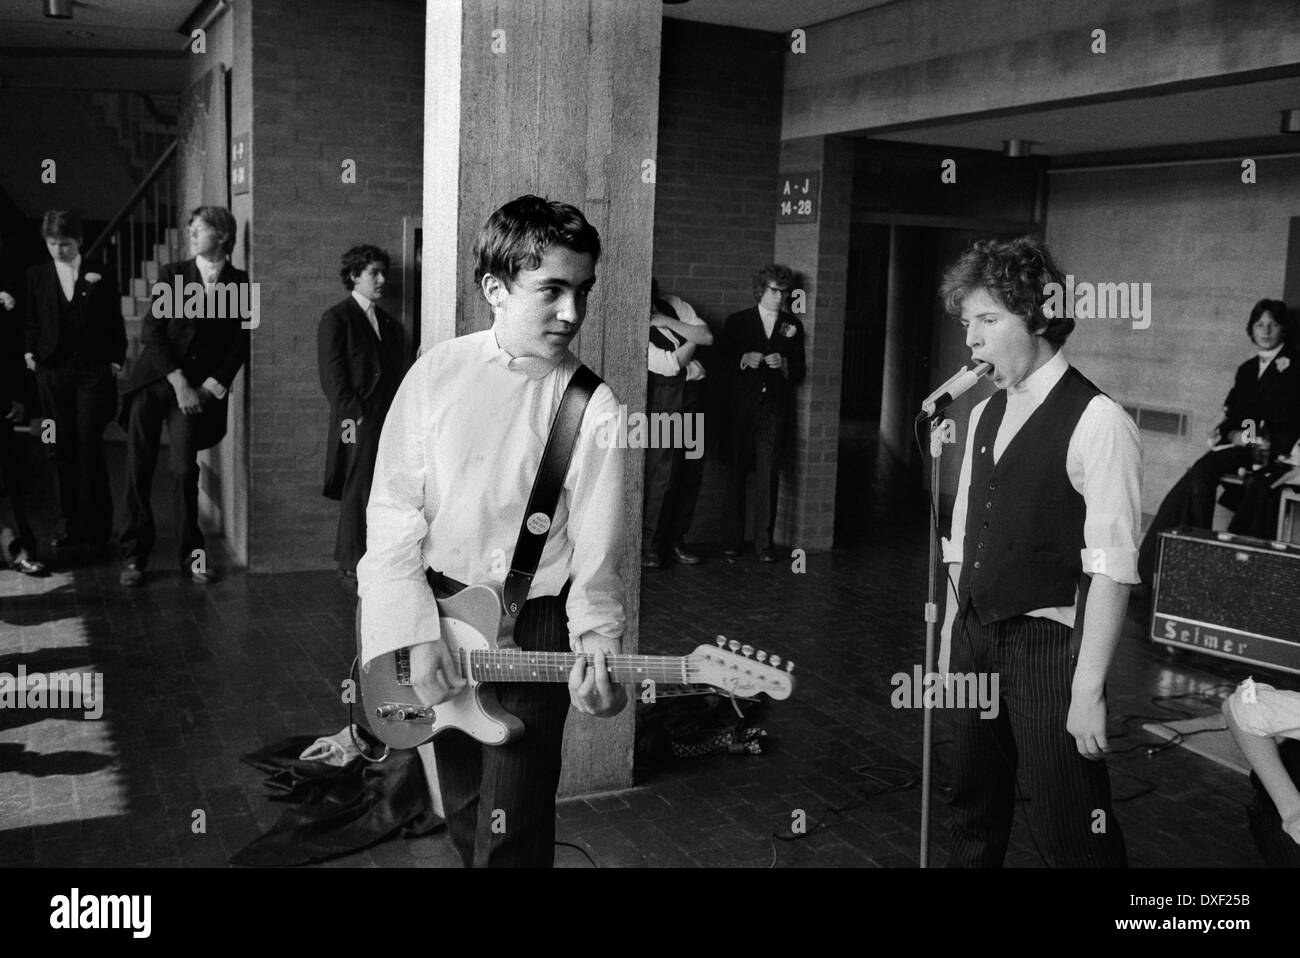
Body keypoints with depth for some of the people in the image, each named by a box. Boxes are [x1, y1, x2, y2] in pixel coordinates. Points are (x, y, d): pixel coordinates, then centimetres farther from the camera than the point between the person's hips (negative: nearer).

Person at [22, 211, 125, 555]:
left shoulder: (100, 277, 5)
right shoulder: (37, 276, 11)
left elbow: (115, 323, 7)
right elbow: (31, 320, 14)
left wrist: (116, 361, -1)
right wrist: (30, 352, 0)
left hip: (93, 371, -3)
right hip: (52, 371, 3)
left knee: (89, 447, -6)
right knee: (61, 450, 4)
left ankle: (97, 530, 1)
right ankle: (70, 524, 13)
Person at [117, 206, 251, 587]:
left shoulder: (240, 283, 5)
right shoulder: (171, 274, 6)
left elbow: (240, 342, 5)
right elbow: (152, 332, 0)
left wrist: (211, 387, -5)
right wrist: (179, 382, -10)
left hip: (198, 389, -1)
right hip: (153, 381, 1)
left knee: (184, 470, -9)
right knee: (138, 471, 0)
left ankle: (190, 555, 7)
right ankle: (134, 556, 10)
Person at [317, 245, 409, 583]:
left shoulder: (390, 324, 19)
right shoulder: (336, 319, 0)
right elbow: (332, 376, -6)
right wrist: (355, 416, -12)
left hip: (388, 422, 5)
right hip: (358, 424, -5)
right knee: (358, 493, -3)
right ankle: (353, 563, 7)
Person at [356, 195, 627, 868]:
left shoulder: (594, 409, -9)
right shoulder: (439, 372, -5)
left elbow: (596, 555, -8)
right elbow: (393, 511, -5)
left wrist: (596, 643, -25)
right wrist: (419, 636, -12)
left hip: (533, 626, -2)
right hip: (429, 611, 2)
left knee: (511, 834, -1)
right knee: (463, 815, 17)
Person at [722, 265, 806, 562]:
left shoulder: (793, 326, 14)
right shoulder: (737, 321, 10)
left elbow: (799, 373, 12)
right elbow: (723, 363, 7)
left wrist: (784, 365, -8)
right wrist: (744, 360, -11)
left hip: (775, 409, 1)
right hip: (741, 407, 0)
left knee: (769, 476, -5)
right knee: (736, 473, 0)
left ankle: (764, 543, -1)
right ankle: (731, 540, 9)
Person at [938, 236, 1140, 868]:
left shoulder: (1097, 423, -15)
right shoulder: (984, 415, 9)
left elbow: (1110, 569, -18)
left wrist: (1089, 689, -19)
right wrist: (950, 638, 12)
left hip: (1048, 646, -7)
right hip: (976, 638, 7)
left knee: (1071, 835, 3)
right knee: (973, 814, 18)